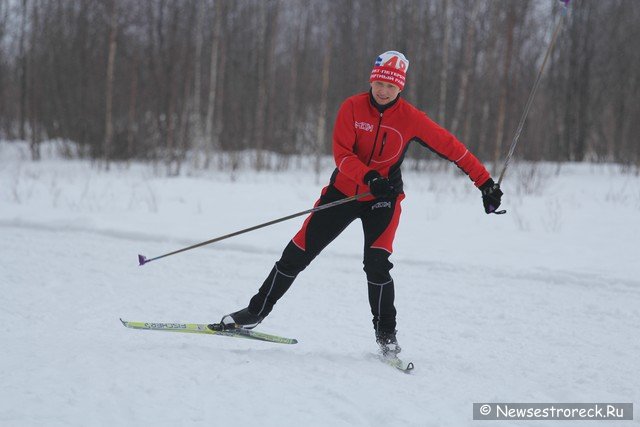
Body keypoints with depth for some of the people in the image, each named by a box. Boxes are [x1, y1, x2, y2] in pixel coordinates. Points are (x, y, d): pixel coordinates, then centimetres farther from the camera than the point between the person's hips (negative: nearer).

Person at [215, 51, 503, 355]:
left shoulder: (410, 118, -13)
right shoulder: (352, 108, -11)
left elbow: (451, 147, -8)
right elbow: (341, 153, -17)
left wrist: (485, 182, -9)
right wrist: (369, 177, -34)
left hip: (383, 198, -1)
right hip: (344, 190, 2)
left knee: (377, 263, -21)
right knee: (298, 253, 2)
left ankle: (386, 333, -2)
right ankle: (257, 311, 19)